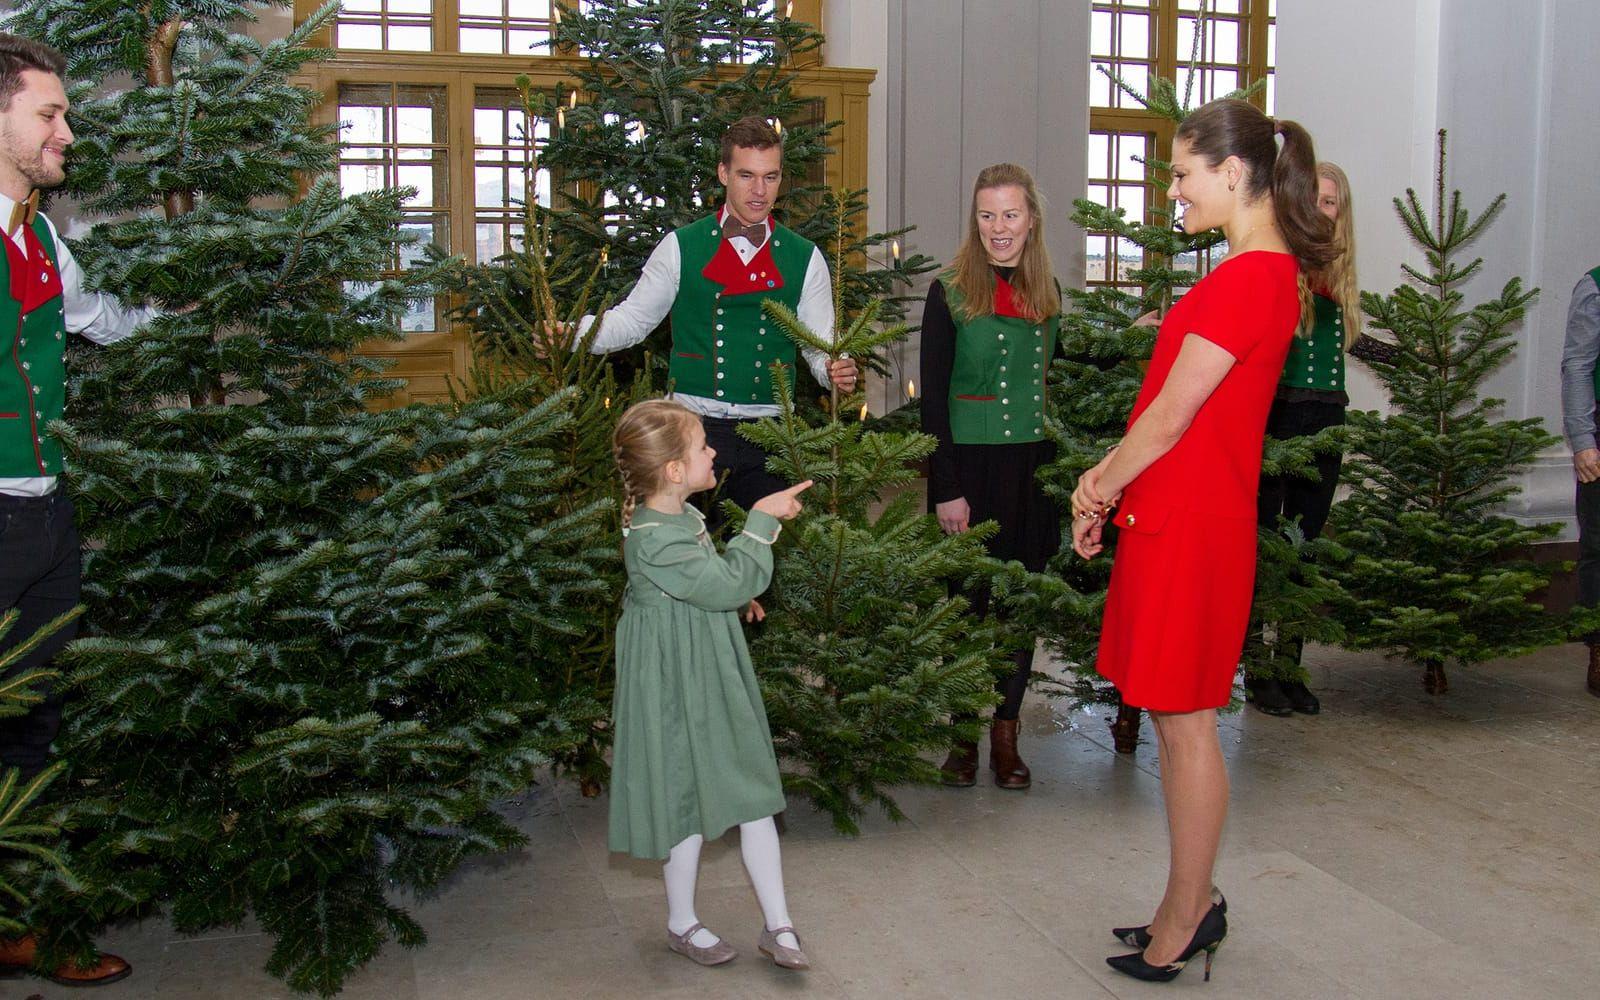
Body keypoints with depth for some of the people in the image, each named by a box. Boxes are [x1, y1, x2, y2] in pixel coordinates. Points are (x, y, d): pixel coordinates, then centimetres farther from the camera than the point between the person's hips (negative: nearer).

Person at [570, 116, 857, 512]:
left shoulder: (804, 257, 7)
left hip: (768, 434, 2)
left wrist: (835, 369, -16)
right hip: (693, 424, -1)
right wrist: (571, 333, -11)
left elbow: (820, 344, 7)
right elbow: (631, 319, 6)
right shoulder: (681, 247, 4)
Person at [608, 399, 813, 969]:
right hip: (679, 691, -9)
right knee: (693, 801, 7)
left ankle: (777, 925, 20)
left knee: (753, 793, 10)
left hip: (715, 680, 9)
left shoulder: (681, 518, 5)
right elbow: (730, 581, -27)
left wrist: (736, 599, 11)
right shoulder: (654, 541, -27)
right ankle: (682, 925, 29)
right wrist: (762, 520, -21)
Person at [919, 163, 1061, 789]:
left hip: (1033, 464, 4)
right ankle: (963, 736, 17)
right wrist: (947, 489, -12)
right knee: (967, 601, 3)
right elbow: (933, 396, -7)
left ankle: (1005, 733, 21)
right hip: (971, 464, -4)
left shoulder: (1046, 292, 9)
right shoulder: (950, 293, -5)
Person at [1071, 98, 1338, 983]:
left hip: (1191, 522, -10)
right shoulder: (1267, 270, 13)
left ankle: (1183, 924, 16)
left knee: (1184, 721, 1)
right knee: (1178, 720, 16)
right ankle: (1191, 907, 29)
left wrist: (1099, 494, -4)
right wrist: (1110, 479, 10)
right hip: (1184, 515, 10)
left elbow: (1169, 417, -17)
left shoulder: (1246, 278, -19)